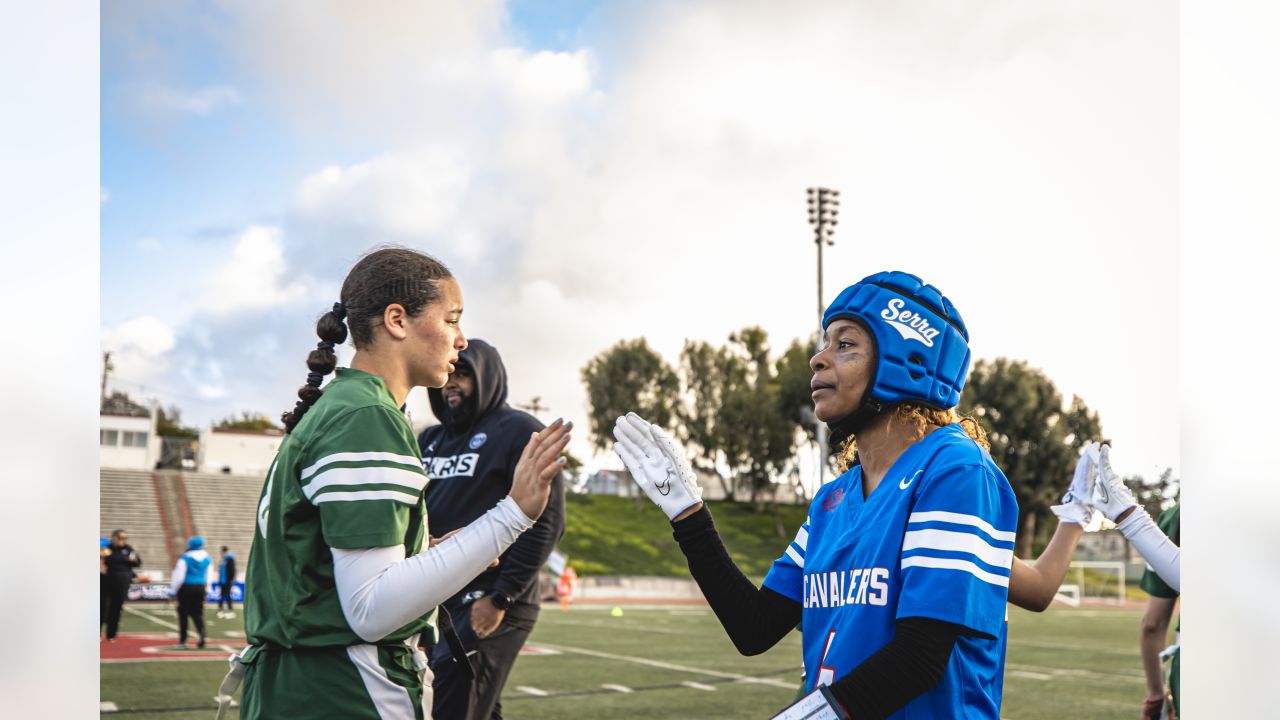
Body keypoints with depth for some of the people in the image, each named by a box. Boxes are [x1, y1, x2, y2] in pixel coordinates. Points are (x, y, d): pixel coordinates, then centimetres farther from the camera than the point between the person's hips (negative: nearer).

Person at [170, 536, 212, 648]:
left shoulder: (185, 559, -12)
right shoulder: (207, 559, 5)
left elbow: (179, 577, -11)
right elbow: (208, 576, 14)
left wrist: (173, 590, -3)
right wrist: (207, 590, 25)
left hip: (186, 588, -4)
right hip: (201, 588, 4)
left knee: (183, 613, 6)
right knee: (198, 613, 8)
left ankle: (183, 640, 8)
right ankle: (202, 634, -15)